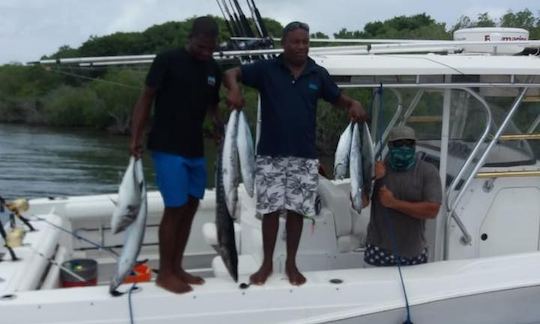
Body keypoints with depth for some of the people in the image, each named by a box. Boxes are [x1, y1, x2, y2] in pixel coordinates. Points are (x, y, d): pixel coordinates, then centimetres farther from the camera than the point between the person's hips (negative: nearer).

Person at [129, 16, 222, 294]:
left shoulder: (213, 69, 9)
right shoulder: (167, 60, -9)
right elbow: (146, 99, -7)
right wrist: (135, 138, -14)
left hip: (195, 150, 7)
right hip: (167, 148, -7)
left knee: (190, 207, 10)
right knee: (175, 208, -6)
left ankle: (176, 268, 22)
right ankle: (164, 273, 7)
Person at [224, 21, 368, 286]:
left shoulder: (318, 74, 4)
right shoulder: (267, 69, -2)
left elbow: (339, 99, 12)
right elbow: (231, 73, -3)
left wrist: (354, 105, -10)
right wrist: (234, 89, -25)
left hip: (304, 156, 2)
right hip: (270, 154, -1)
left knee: (297, 210, 7)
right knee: (270, 209, 4)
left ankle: (291, 264, 20)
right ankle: (267, 263, 18)